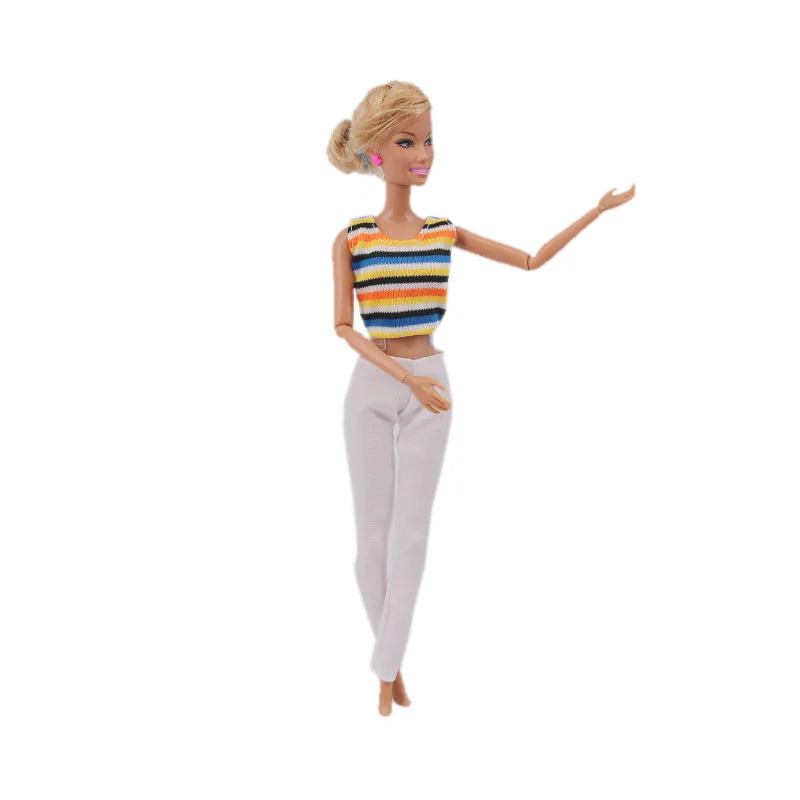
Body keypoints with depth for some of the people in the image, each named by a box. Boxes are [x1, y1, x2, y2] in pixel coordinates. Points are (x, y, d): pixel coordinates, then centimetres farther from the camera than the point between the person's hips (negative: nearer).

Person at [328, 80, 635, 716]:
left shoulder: (446, 233, 3)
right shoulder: (351, 239, -3)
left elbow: (532, 261, 9)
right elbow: (343, 327, -8)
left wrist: (598, 210, 6)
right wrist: (406, 377, -21)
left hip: (429, 384, 1)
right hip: (371, 387, -1)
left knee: (411, 534, 0)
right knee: (373, 533, 6)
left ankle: (387, 669, 12)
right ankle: (391, 663, 24)